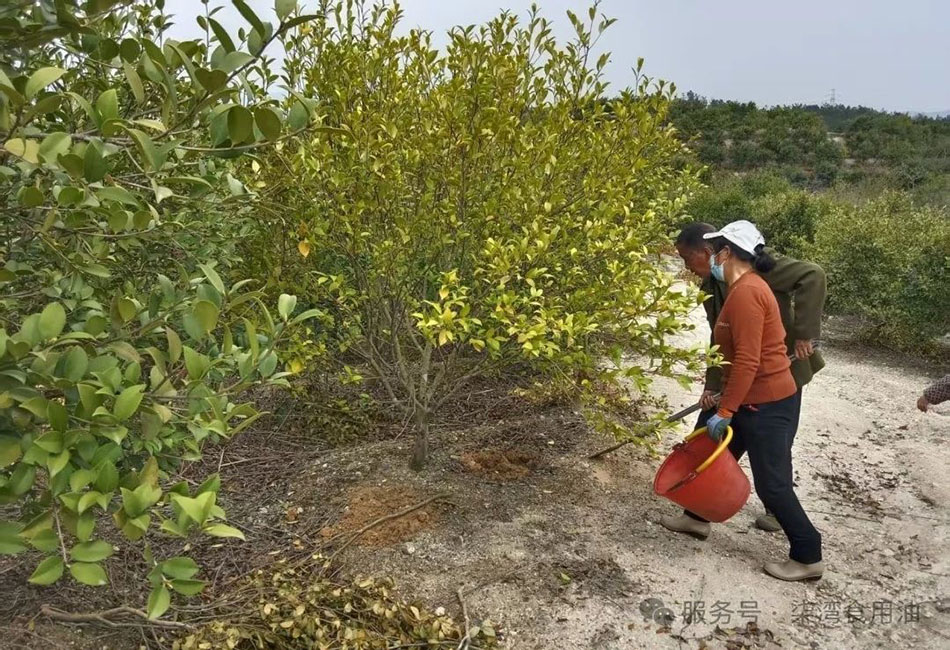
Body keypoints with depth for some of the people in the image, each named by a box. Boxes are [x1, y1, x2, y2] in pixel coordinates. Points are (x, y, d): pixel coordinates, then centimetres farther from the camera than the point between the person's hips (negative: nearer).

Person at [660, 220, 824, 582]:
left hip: (767, 405, -10)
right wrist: (722, 396, 20)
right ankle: (698, 518, 38)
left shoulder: (745, 293, -22)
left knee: (771, 484, 1)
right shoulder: (744, 287, 9)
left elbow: (747, 361, -26)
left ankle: (808, 558, 16)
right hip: (756, 399, 10)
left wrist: (725, 411, -22)